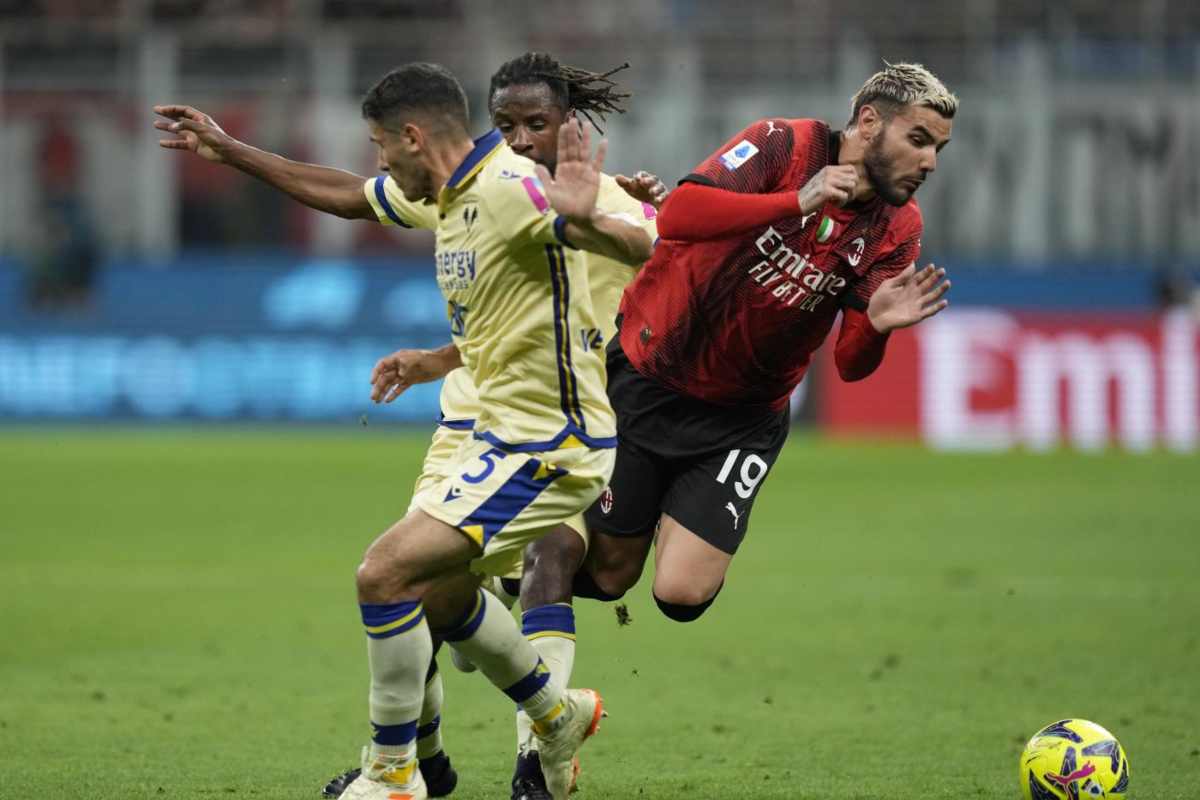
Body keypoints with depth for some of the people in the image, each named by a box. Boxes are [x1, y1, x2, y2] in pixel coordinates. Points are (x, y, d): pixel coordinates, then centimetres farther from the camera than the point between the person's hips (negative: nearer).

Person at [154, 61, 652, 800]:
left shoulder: (510, 190, -22)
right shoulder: (442, 193, 8)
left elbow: (639, 249, -33)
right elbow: (346, 197, 26)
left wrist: (582, 219, -55)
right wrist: (229, 151, 27)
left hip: (550, 445, -10)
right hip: (508, 431, 10)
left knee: (386, 573, -15)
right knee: (438, 590, 25)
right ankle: (558, 717, 43)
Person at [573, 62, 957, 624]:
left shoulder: (898, 229, -6)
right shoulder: (784, 145, -17)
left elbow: (850, 365, -8)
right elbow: (677, 216, -33)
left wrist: (875, 325, -30)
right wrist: (799, 201, -38)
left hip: (742, 418, 3)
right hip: (647, 378, -3)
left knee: (683, 594, -11)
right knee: (607, 574, 5)